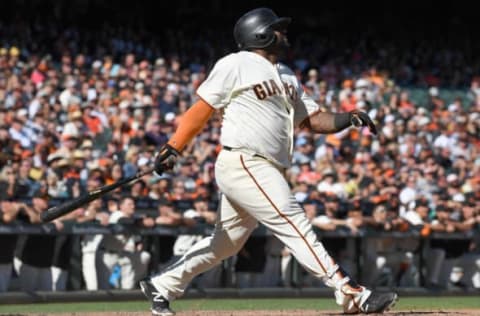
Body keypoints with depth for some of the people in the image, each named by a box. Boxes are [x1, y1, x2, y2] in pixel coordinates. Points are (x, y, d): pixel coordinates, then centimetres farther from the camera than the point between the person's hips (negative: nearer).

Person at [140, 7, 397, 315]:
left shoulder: (287, 76, 21)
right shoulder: (236, 65, -3)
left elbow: (314, 119, 16)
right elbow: (202, 110, -4)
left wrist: (349, 118, -2)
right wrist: (173, 149, -11)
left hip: (265, 172, 9)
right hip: (242, 163, -9)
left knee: (226, 242, 14)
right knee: (294, 224, -15)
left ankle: (161, 286, 25)